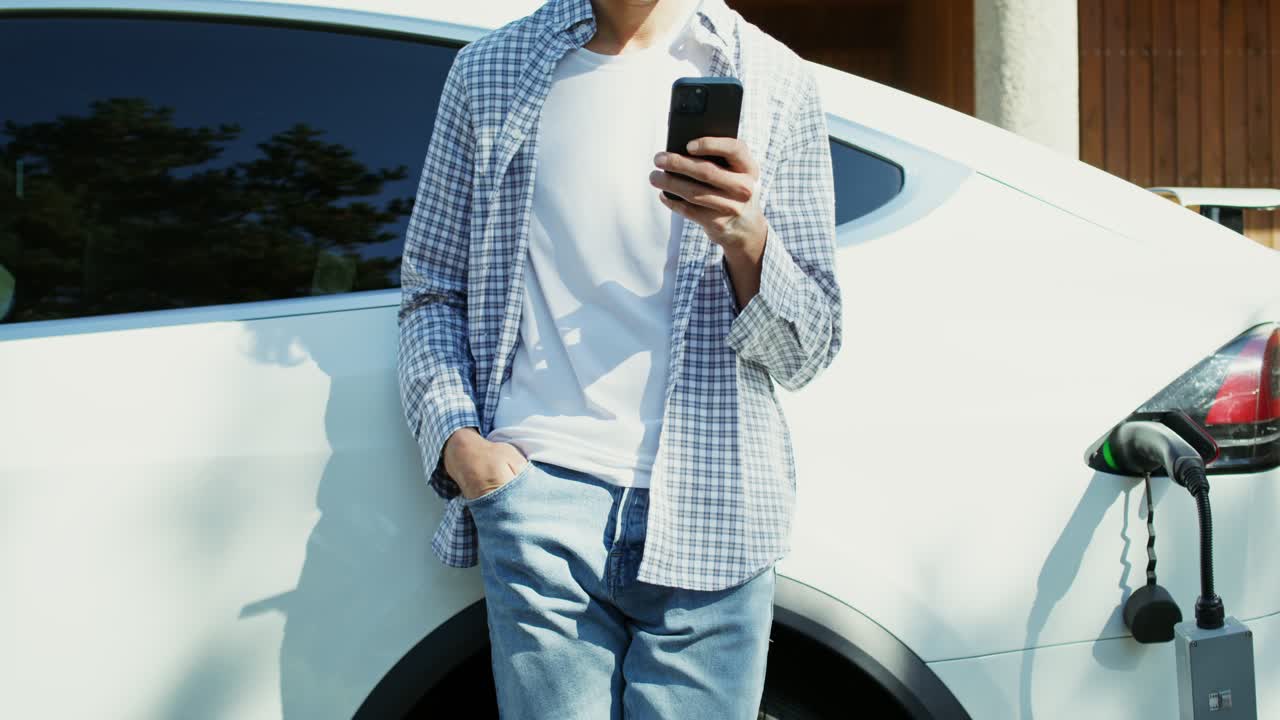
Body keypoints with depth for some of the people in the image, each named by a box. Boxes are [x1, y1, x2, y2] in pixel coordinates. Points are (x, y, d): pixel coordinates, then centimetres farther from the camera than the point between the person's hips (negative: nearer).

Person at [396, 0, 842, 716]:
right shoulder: (490, 70, 11)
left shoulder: (776, 83, 8)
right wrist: (458, 437, -1)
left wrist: (745, 239, -12)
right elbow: (431, 290, 15)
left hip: (710, 510, 0)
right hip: (538, 489, 0)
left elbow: (807, 349, 8)